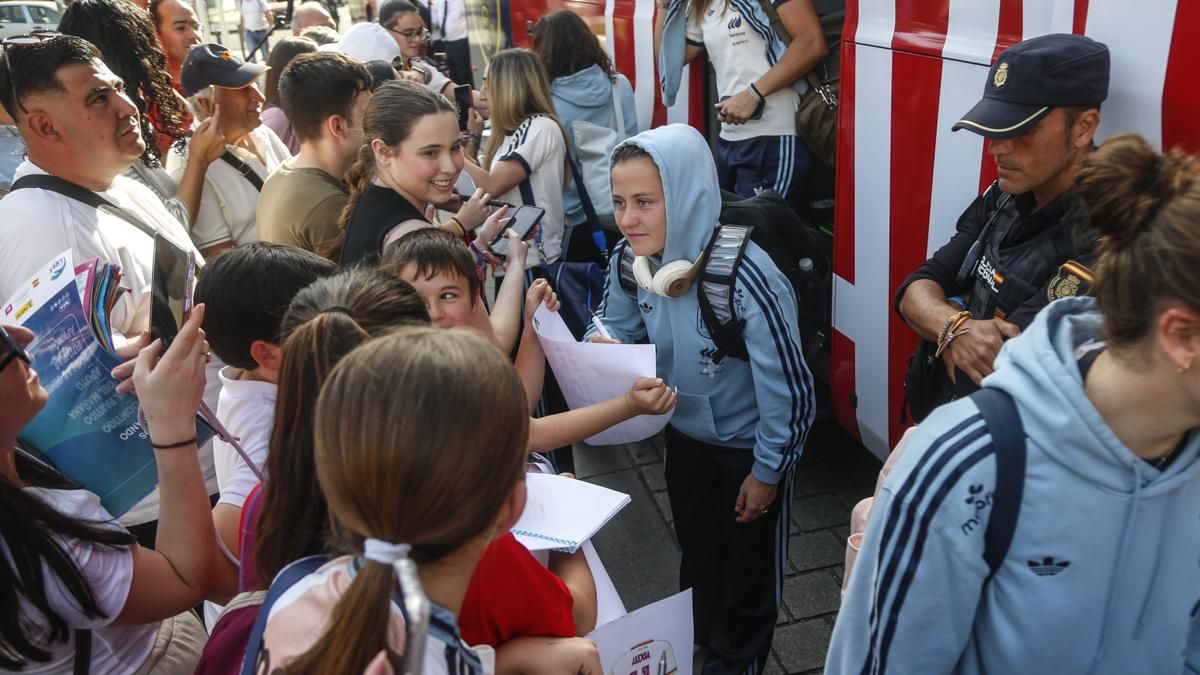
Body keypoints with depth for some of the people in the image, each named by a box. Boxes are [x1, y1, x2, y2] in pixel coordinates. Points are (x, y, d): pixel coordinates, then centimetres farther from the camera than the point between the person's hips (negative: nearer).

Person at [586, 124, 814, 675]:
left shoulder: (743, 275, -36)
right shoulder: (629, 258, -18)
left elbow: (789, 387, -27)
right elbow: (616, 324, 1)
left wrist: (766, 470, -15)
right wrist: (601, 345, -24)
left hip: (748, 443, -5)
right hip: (685, 434, 6)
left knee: (747, 568, 18)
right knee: (696, 551, 29)